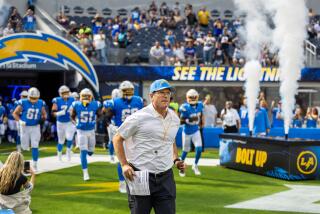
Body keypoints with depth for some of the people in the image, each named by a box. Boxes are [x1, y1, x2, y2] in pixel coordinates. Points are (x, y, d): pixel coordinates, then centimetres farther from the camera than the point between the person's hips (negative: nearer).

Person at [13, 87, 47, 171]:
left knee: (35, 146, -4)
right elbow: (15, 113, -5)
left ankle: (35, 164, 6)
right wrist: (20, 121, -19)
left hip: (35, 127, 1)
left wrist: (43, 118, -12)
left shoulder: (41, 104, -5)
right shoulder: (23, 103, -13)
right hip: (25, 127, -1)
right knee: (25, 147, 3)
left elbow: (44, 114, 10)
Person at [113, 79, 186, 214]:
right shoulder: (139, 117, -10)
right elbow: (117, 139, -2)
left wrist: (176, 160, 10)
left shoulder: (174, 119, 9)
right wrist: (124, 165, -11)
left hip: (165, 177, 5)